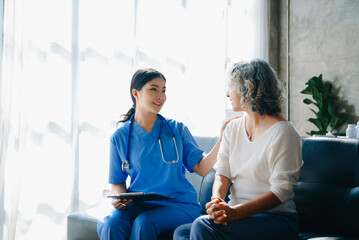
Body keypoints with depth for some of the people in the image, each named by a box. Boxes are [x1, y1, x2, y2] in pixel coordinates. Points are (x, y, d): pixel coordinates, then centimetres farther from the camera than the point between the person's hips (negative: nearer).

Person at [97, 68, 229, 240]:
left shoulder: (177, 129, 7)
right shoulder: (120, 137, 7)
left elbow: (202, 169, 2)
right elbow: (117, 182, 13)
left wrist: (222, 139, -9)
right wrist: (119, 198, -9)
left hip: (178, 205, 0)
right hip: (137, 204, 1)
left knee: (143, 223, -31)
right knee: (110, 225, -31)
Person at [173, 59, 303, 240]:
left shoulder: (282, 132, -9)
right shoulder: (232, 128, 14)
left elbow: (280, 190, -15)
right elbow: (223, 173, 6)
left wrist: (235, 212, -27)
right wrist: (217, 201, -18)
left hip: (276, 220, -6)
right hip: (237, 214, 6)